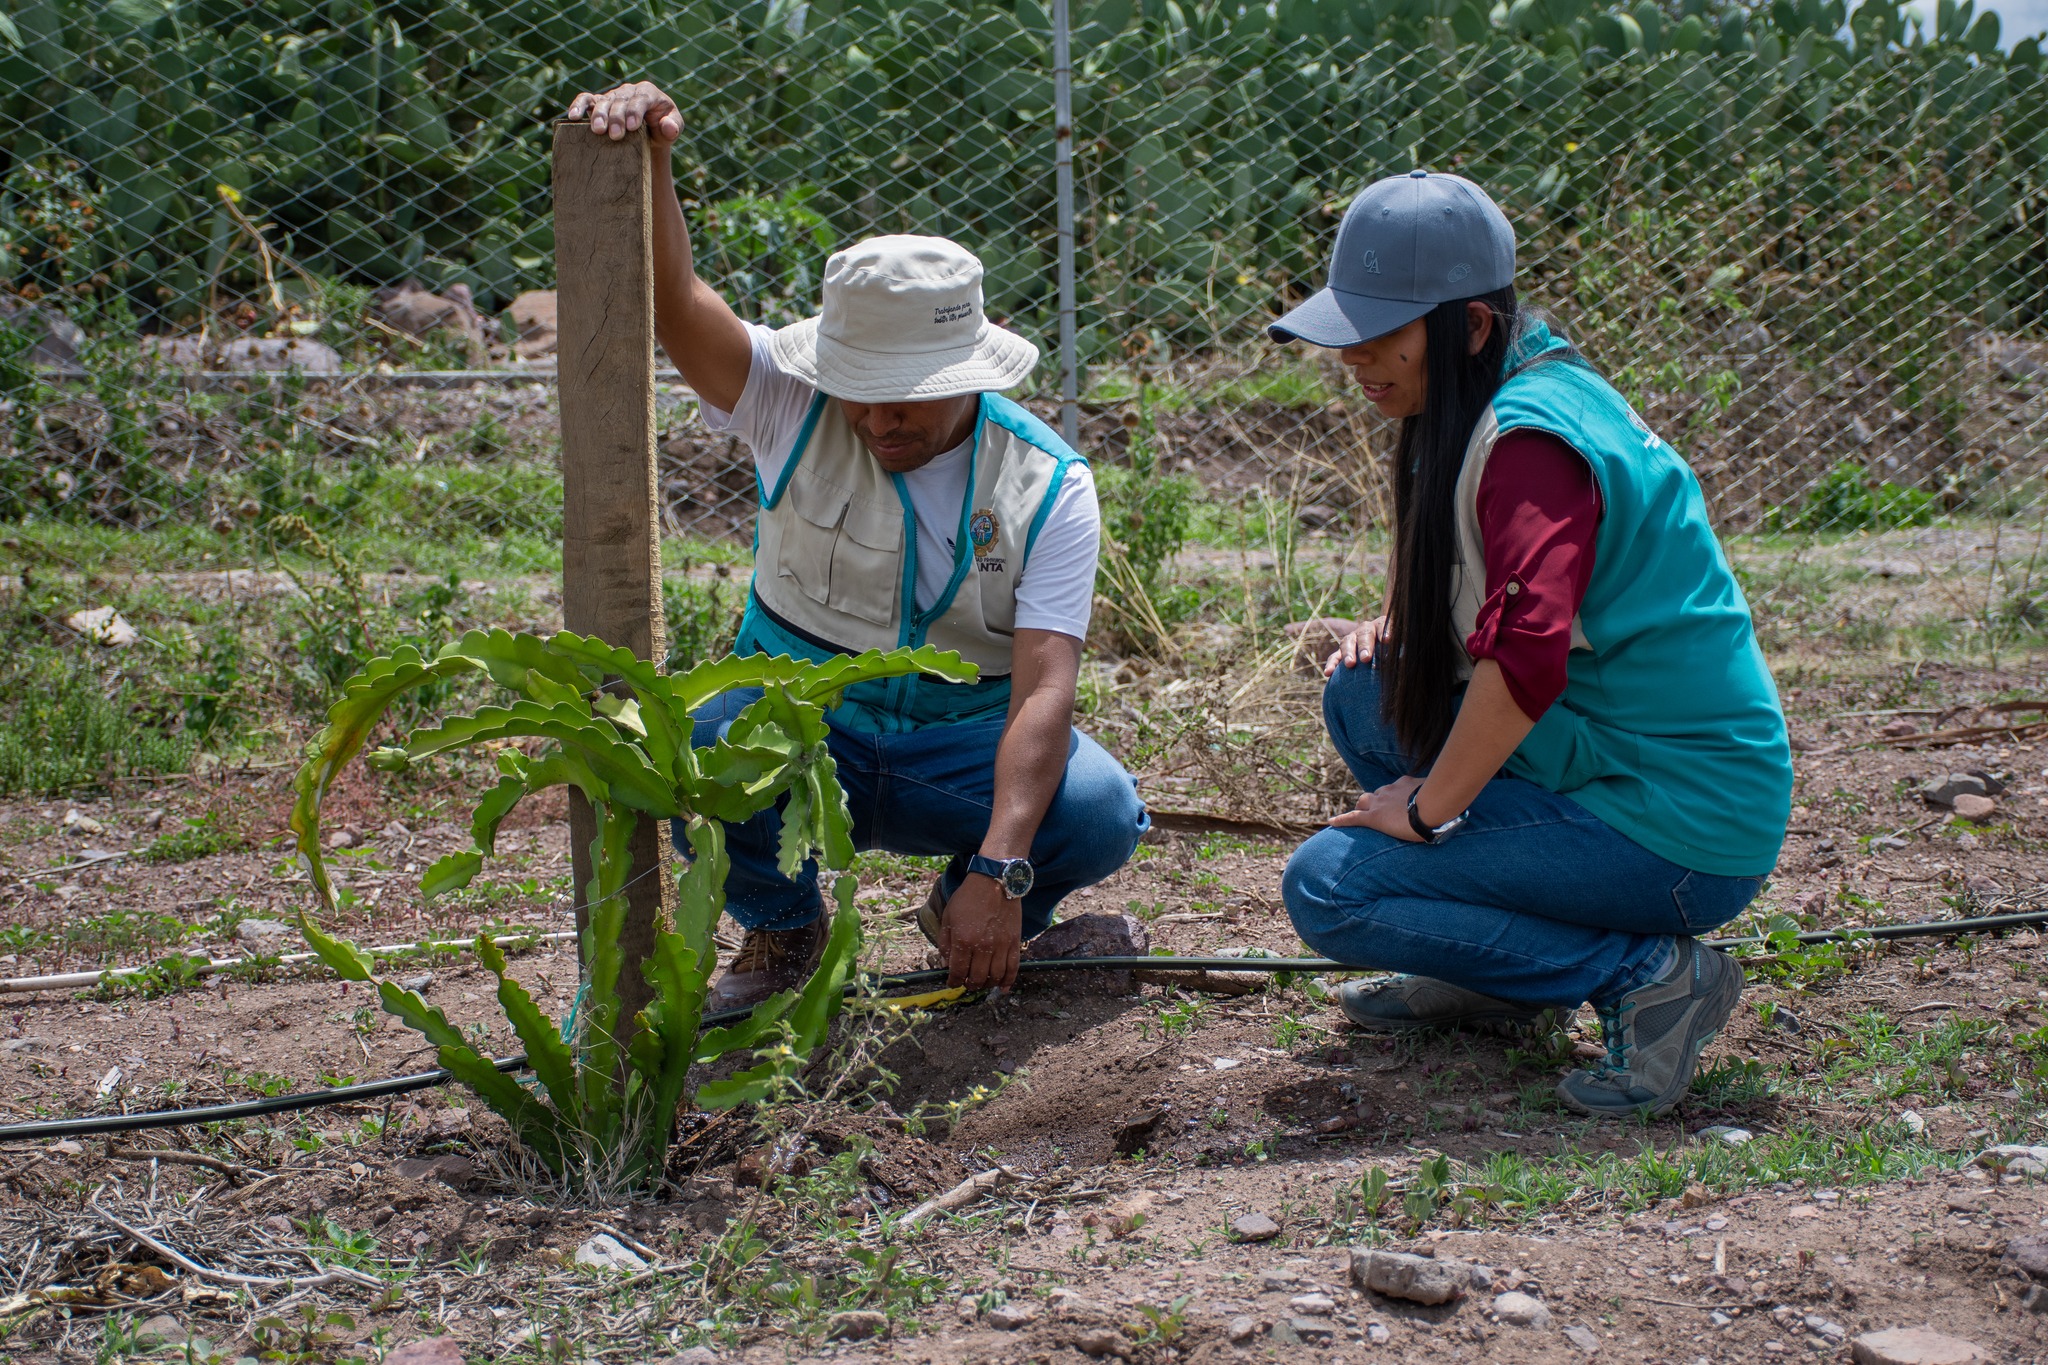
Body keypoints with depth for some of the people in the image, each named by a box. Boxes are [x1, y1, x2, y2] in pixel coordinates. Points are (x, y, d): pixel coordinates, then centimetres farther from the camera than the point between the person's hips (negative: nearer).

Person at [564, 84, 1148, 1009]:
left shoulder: (1049, 483, -13)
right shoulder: (793, 408, -11)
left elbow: (1045, 689, -22)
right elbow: (677, 303, -29)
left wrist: (997, 872, -34)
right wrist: (647, 164, -49)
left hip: (964, 748, 0)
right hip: (799, 725, 0)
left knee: (1101, 814, -29)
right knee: (704, 754, -33)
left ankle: (965, 911, 7)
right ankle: (783, 931, 1)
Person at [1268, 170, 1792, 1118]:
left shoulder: (1527, 436, -20)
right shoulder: (1511, 398, 10)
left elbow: (1527, 655, -32)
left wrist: (1429, 807, -20)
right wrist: (1394, 630, 7)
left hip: (1681, 832, -10)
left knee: (1326, 888, -10)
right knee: (1363, 695, 14)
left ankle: (1646, 976, -10)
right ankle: (1495, 978, 16)